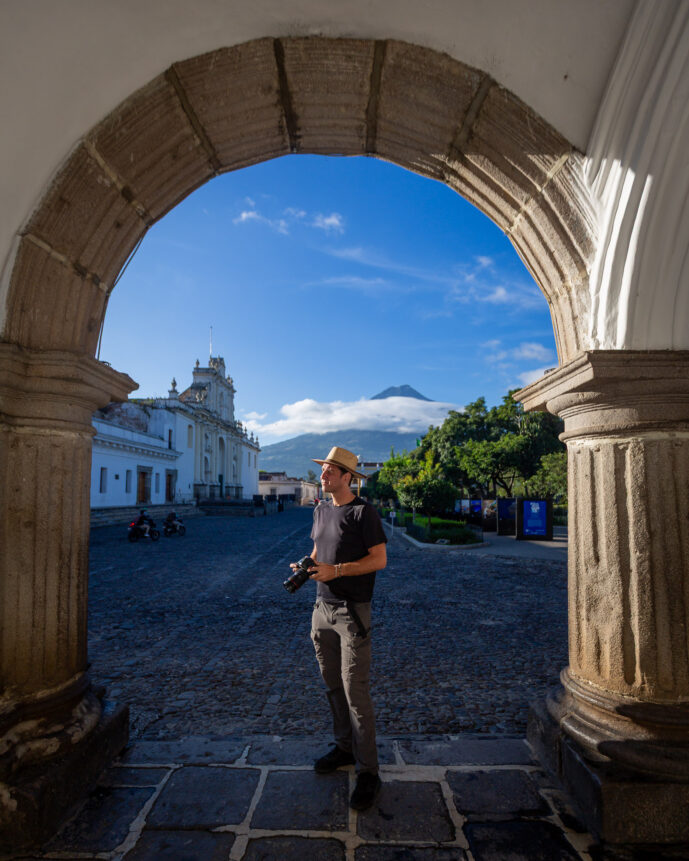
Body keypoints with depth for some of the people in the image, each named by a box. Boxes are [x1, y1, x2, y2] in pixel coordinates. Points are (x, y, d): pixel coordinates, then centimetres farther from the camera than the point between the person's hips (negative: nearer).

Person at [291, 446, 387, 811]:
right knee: (333, 684, 16)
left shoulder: (363, 511, -12)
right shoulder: (321, 509, 10)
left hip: (352, 611, -7)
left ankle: (368, 771, 11)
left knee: (355, 689, -3)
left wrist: (336, 570, -21)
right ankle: (344, 747, 34)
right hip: (323, 607, 7)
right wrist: (306, 566, 0)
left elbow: (379, 559, -13)